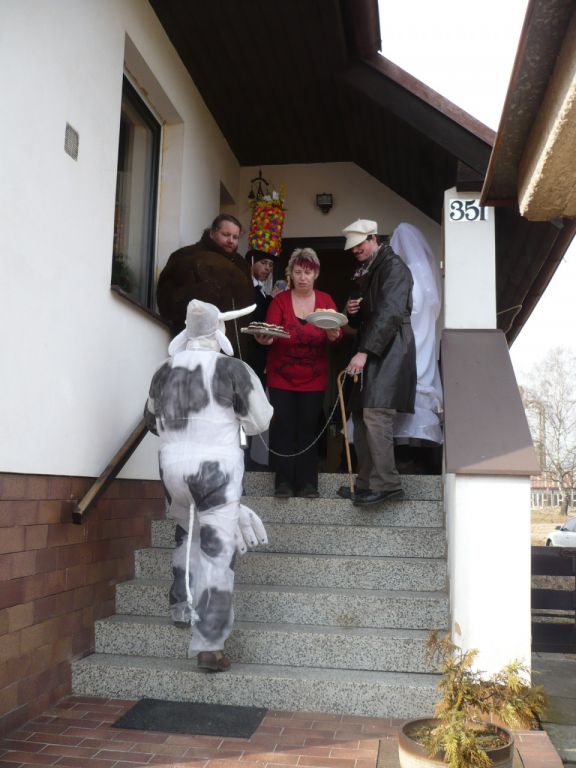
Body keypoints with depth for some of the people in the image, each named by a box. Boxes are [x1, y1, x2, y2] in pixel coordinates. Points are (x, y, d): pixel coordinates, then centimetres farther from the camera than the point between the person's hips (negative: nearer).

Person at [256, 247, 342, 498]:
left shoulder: (325, 300, 5)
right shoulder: (279, 300, 1)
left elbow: (337, 332, -3)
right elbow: (271, 332, -7)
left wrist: (334, 334, -26)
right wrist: (265, 338, -29)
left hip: (314, 378, 1)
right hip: (281, 376, -1)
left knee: (309, 428, 2)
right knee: (283, 428, -4)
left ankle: (307, 483, 10)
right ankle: (284, 482, 3)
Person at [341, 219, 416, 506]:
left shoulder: (393, 266, -7)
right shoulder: (362, 271, 21)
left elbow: (389, 312, -19)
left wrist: (364, 352, -26)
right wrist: (351, 310, 5)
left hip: (388, 350, -9)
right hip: (368, 350, 9)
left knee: (375, 414, -17)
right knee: (361, 415, 6)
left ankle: (386, 483, -13)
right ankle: (366, 482, 11)